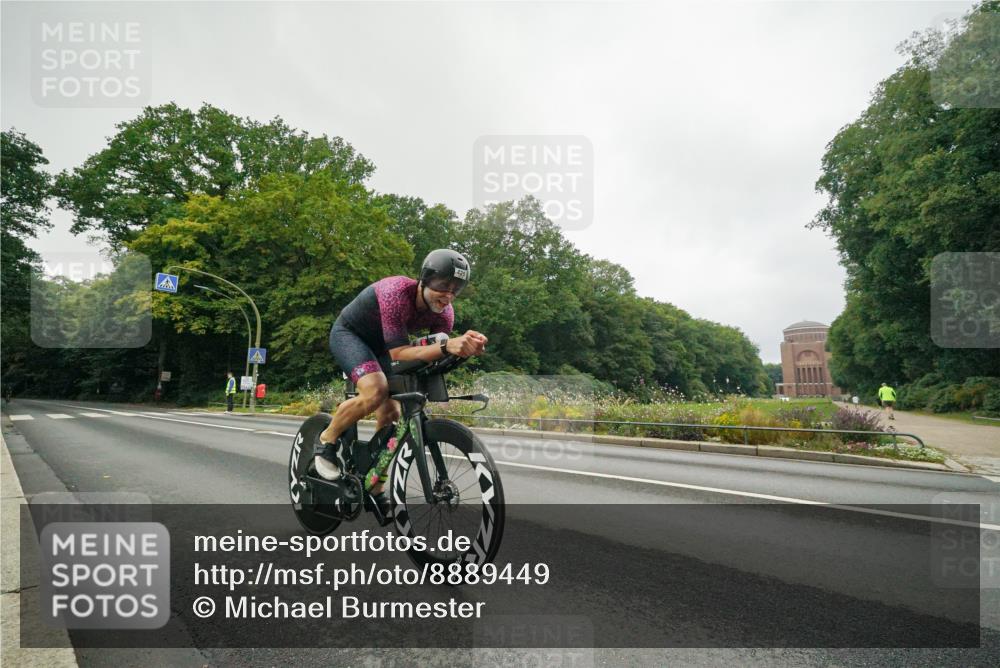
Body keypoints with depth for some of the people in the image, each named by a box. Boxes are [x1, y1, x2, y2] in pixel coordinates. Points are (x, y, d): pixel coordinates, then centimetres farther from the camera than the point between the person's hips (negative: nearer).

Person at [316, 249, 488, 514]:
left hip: (379, 344, 7)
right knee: (375, 391, -32)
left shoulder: (444, 313, -17)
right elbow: (398, 353, -41)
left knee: (390, 415, -1)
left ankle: (375, 489, 14)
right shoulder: (396, 292, -37)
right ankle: (327, 440, -6)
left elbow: (436, 358, -17)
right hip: (348, 333, -6)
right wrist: (447, 346, -55)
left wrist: (462, 348, -39)